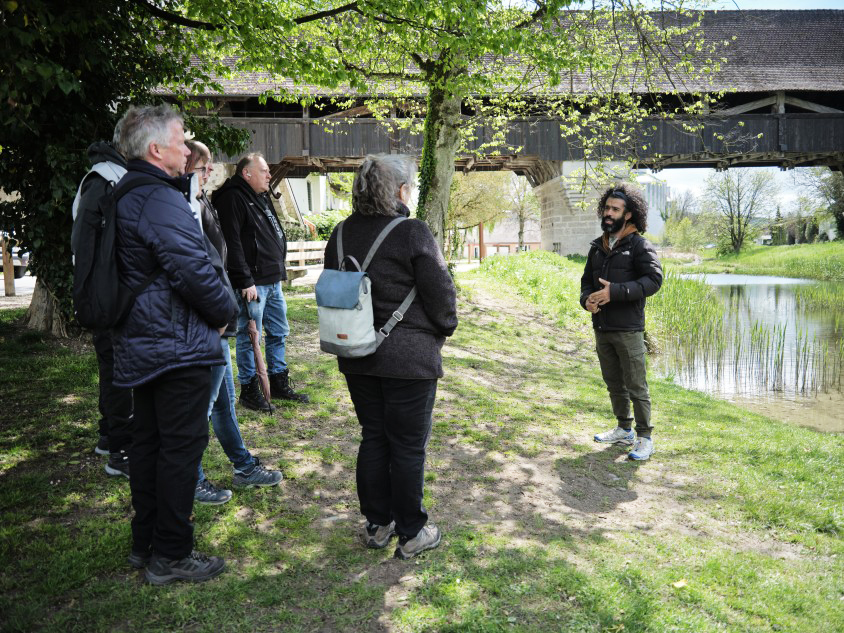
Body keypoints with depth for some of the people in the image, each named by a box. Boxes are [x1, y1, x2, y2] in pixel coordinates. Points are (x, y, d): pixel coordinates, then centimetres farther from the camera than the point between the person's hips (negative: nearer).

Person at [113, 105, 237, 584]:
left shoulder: (125, 197, 14)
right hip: (179, 346, -10)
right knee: (182, 446, 0)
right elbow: (194, 271, -25)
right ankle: (171, 555, 11)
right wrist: (227, 312, -8)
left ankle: (145, 543, 31)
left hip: (141, 345, 10)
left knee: (149, 441, 18)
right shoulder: (161, 201, -19)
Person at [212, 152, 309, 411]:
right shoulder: (233, 199, -12)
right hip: (252, 284, -10)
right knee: (249, 337, 0)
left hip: (273, 281, 10)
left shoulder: (261, 199, 19)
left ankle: (279, 383, 28)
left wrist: (279, 271, 20)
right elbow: (232, 244, -20)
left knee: (279, 333, 16)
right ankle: (249, 390, 12)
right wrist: (245, 281, -22)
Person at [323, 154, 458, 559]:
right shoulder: (412, 233, -15)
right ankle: (411, 533, 19)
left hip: (357, 355, 6)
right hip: (409, 356, -6)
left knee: (373, 438, 17)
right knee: (408, 445, 6)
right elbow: (441, 293, -12)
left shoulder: (341, 234, 3)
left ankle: (376, 525, 28)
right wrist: (444, 328, 7)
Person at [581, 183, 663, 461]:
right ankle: (624, 430, 31)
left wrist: (615, 291, -26)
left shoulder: (639, 245, -7)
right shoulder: (597, 247, 13)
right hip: (601, 328, 7)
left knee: (636, 386, -1)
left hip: (628, 329, -7)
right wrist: (586, 298, -4)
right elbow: (586, 280, 19)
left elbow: (654, 279, -19)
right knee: (614, 384, 17)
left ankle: (645, 438, 10)